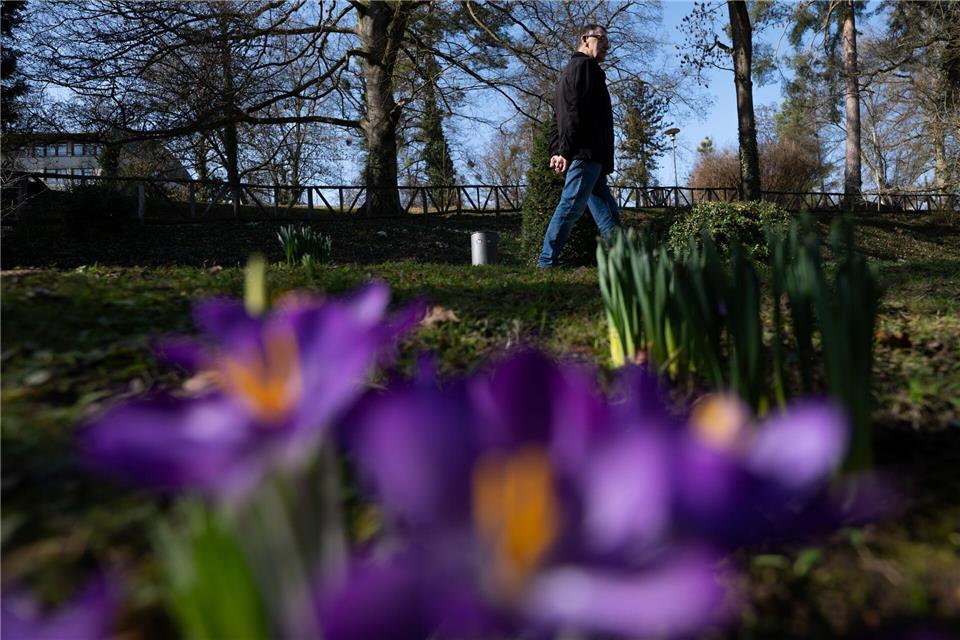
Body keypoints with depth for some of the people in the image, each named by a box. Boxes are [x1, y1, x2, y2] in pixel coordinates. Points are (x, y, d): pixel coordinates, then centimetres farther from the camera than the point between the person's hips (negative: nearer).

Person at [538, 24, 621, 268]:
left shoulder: (570, 69, 31)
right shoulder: (584, 66, -1)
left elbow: (558, 117, 24)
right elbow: (574, 112, -15)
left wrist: (556, 151, 13)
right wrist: (566, 150, -22)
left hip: (586, 156, 10)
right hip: (586, 152, -10)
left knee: (607, 210, 7)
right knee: (571, 206, -14)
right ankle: (546, 264, -15)